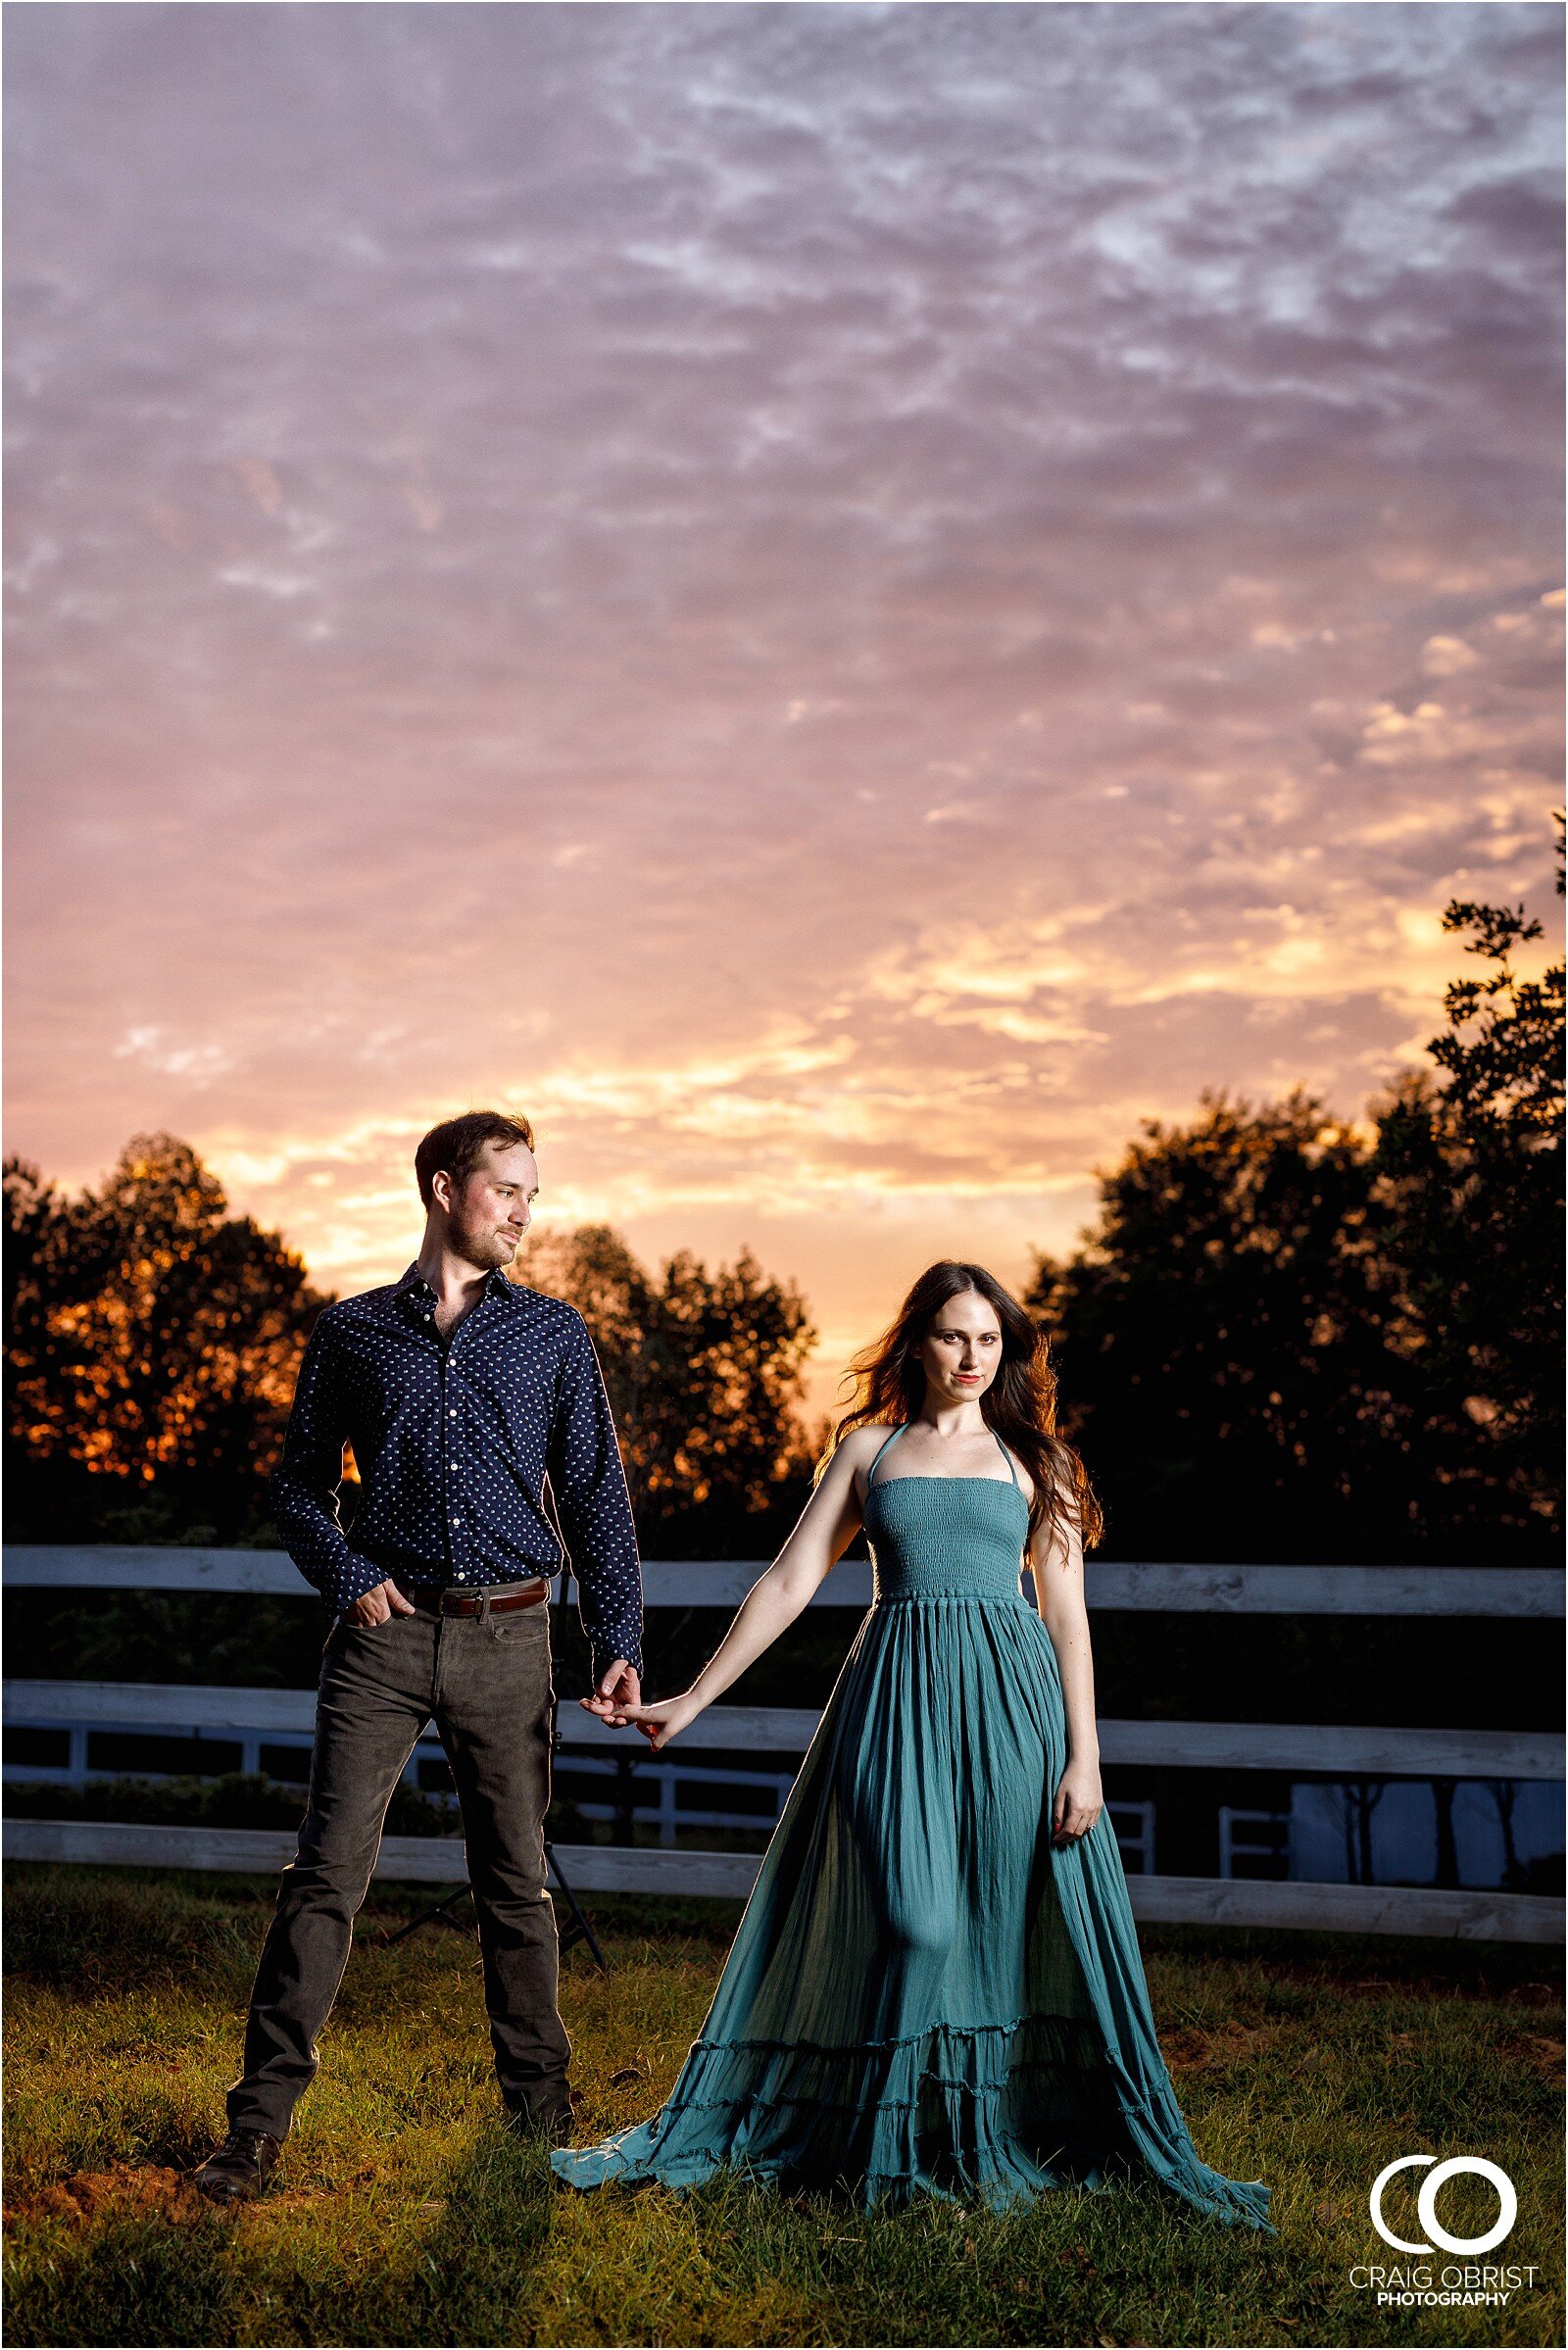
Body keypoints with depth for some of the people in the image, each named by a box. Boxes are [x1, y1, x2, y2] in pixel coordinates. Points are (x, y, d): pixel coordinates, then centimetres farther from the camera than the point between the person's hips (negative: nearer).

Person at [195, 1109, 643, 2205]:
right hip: (387, 1630, -1)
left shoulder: (555, 1335, 8)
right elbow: (301, 1481, 13)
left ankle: (542, 2110, 20)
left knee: (516, 1880, 8)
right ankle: (260, 2122, 1)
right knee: (327, 1872, -5)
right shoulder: (352, 1332, 8)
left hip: (508, 1636, 1)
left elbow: (597, 1496, 6)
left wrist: (620, 1642, 0)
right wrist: (348, 1578, -3)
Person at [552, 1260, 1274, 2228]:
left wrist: (1084, 1757, -5)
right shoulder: (867, 1449, 11)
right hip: (898, 1702, 0)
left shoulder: (1033, 1459, 9)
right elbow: (790, 1581, 8)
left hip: (1010, 1699, 0)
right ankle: (893, 2146, 9)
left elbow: (1067, 1614, 4)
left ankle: (1002, 2140, 14)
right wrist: (694, 1699, 3)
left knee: (1016, 1921, 0)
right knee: (910, 1921, -7)